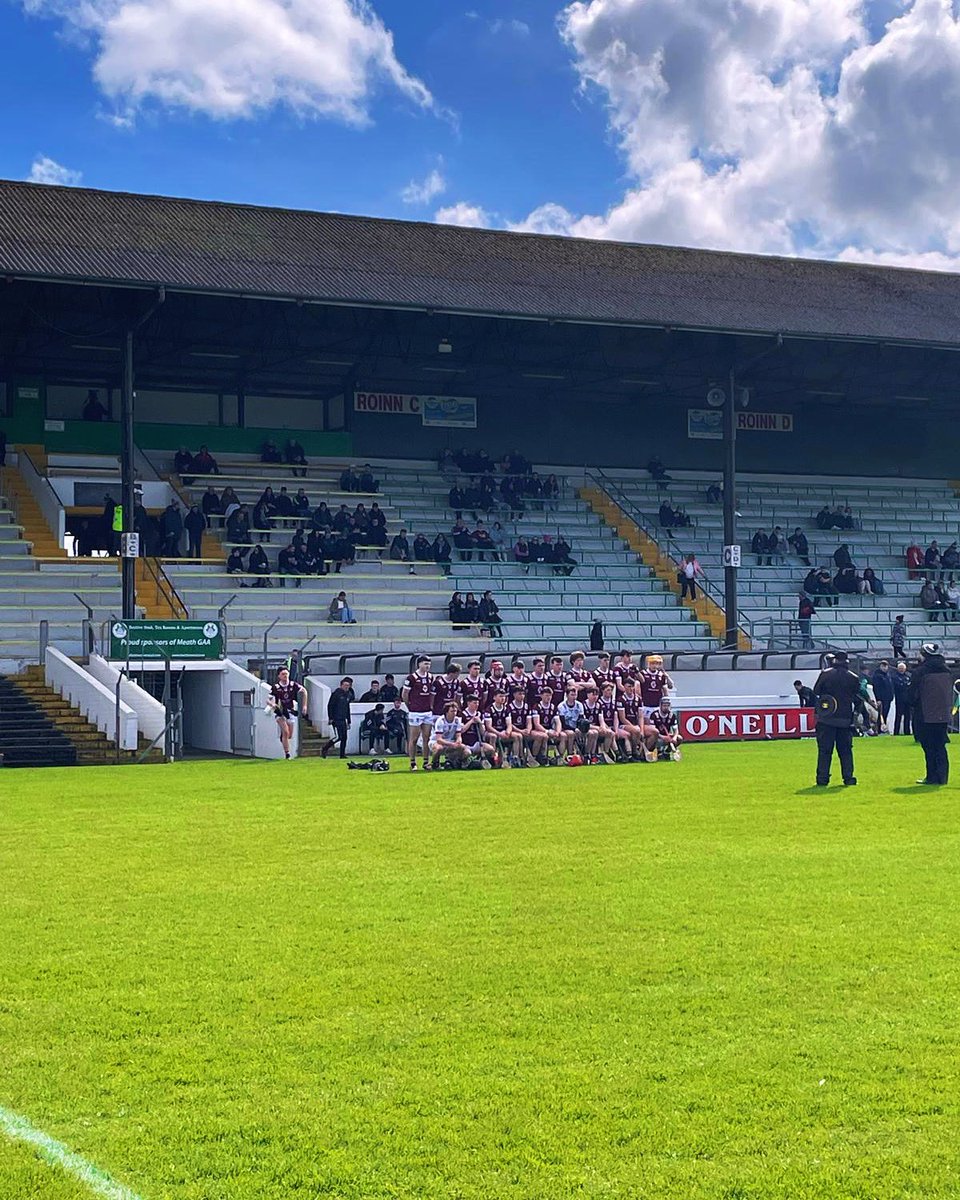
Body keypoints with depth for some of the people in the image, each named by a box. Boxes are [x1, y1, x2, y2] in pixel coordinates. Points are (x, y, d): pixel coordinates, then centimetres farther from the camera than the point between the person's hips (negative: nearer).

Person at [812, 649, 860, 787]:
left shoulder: (825, 674, -4)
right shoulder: (853, 678, 0)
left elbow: (816, 691, 5)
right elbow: (857, 699, 8)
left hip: (826, 718, -1)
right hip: (845, 719, 1)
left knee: (824, 749, 2)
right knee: (845, 750, 10)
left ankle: (822, 778, -2)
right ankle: (848, 778, 6)